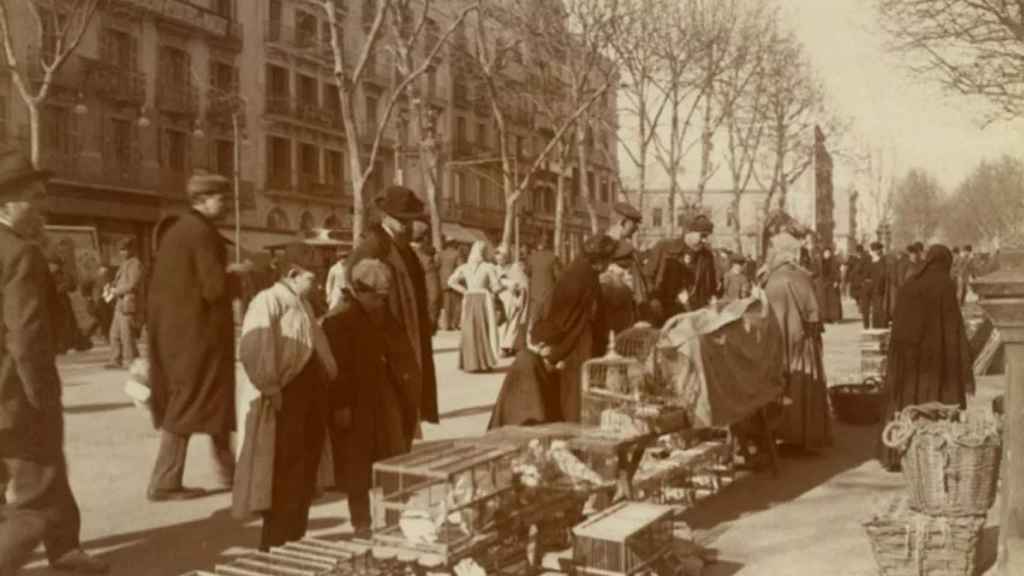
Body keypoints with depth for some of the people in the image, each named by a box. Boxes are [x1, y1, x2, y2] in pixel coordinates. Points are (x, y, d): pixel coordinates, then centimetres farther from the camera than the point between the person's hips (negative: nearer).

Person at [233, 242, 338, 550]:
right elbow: (252, 350, -23)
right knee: (285, 476, -3)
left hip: (311, 397, 9)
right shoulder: (268, 301, -11)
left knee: (305, 472, 15)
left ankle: (294, 538, 27)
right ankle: (275, 544, 8)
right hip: (287, 398, -9)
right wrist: (271, 389, -21)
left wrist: (326, 380, 14)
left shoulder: (302, 303, 18)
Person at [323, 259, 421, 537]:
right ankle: (362, 523, 16)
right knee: (358, 467, 5)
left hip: (385, 402, 6)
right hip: (355, 404, -6)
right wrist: (340, 405, -18)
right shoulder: (338, 321, -12)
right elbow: (335, 368, -16)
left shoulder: (386, 319, 9)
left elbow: (400, 358, 14)